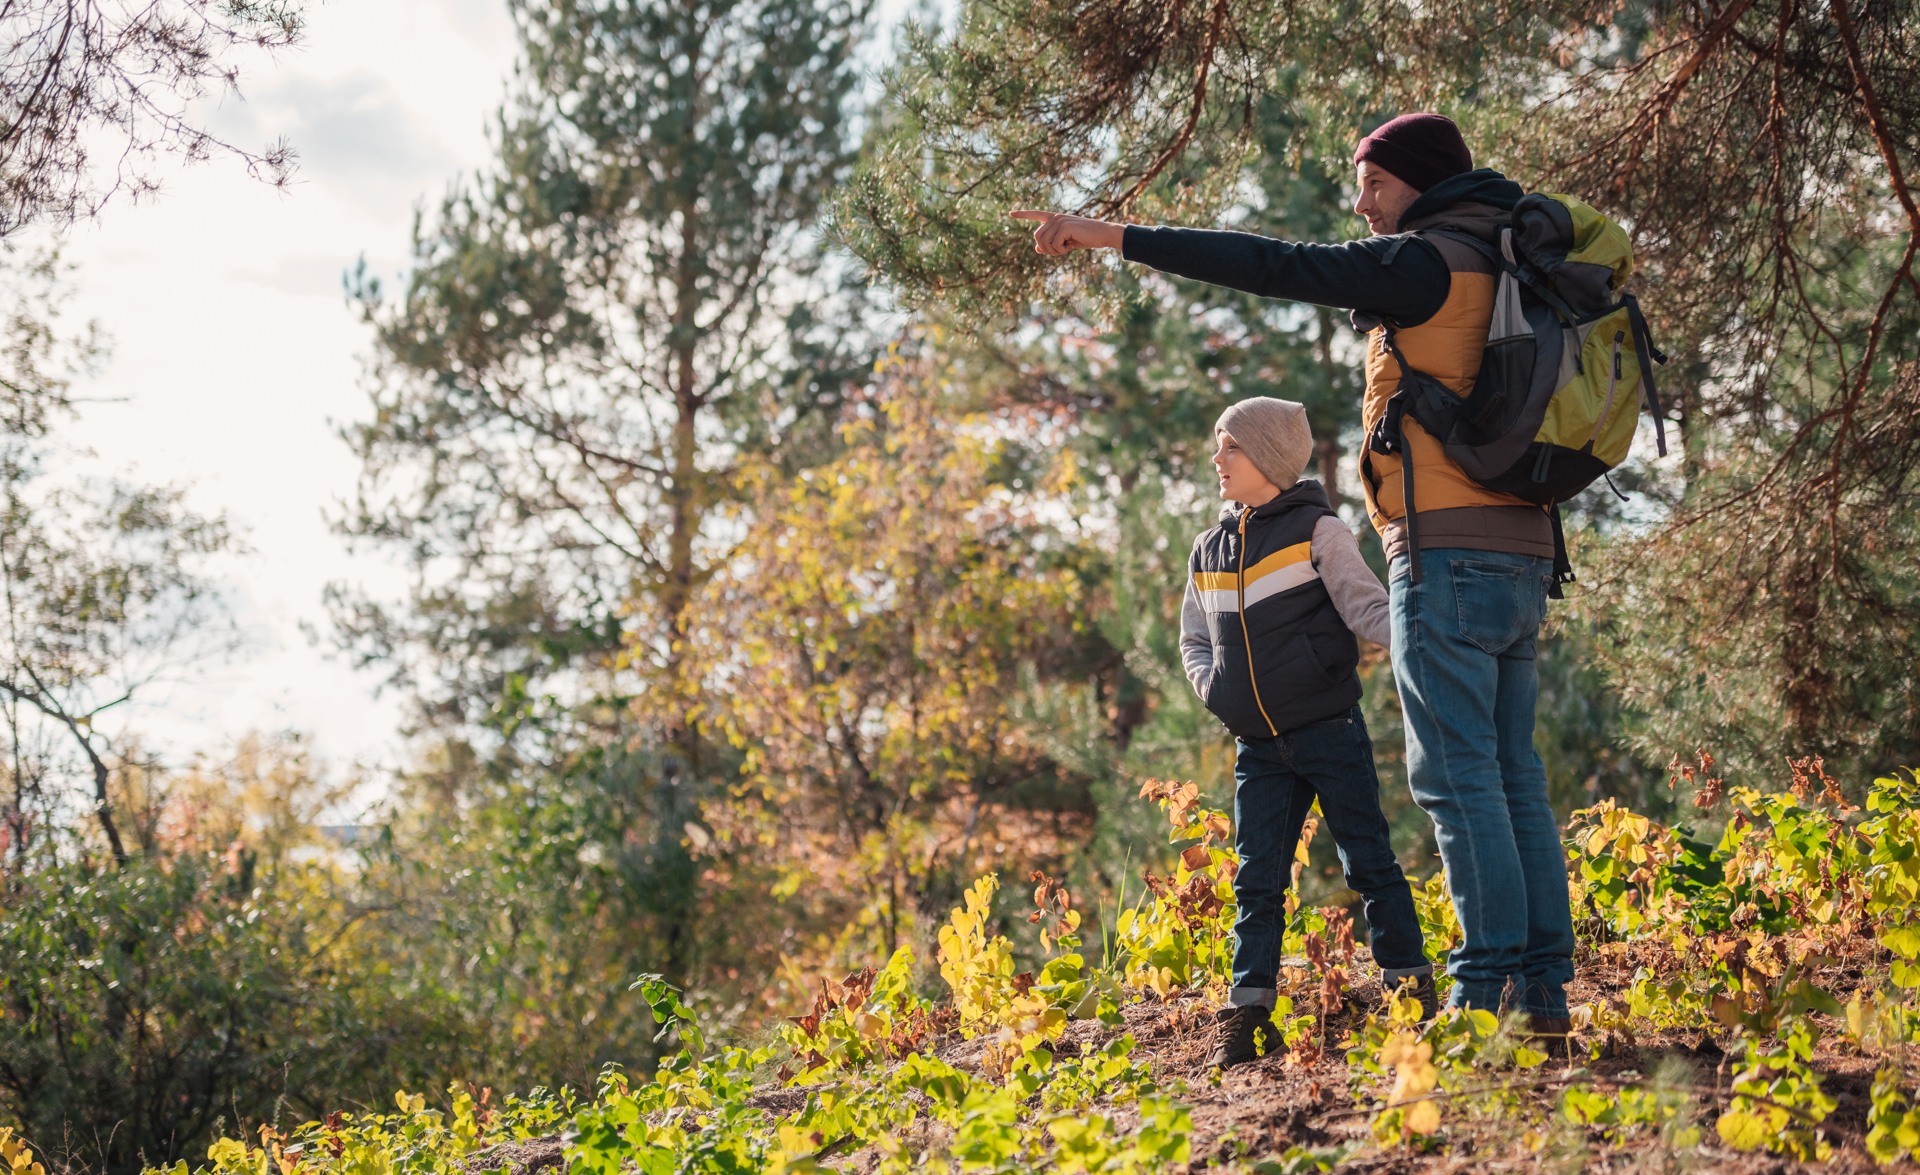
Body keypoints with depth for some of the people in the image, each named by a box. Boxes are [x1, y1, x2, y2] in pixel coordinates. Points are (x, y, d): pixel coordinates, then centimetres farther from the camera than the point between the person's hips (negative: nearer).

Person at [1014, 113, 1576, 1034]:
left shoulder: (1427, 261, -7)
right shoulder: (1499, 271, 19)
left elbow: (1276, 268, -14)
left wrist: (1118, 237, -14)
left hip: (1449, 554, -9)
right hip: (1521, 553, 9)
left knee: (1457, 776, -8)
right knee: (1512, 775, 9)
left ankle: (1489, 991, -9)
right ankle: (1543, 987, 9)